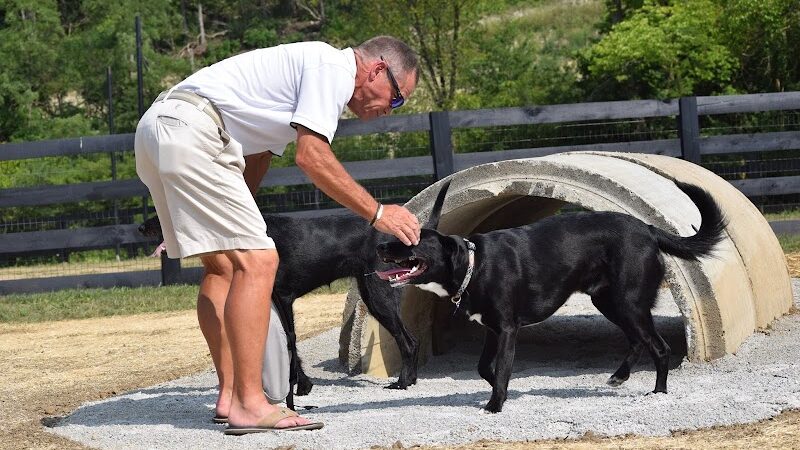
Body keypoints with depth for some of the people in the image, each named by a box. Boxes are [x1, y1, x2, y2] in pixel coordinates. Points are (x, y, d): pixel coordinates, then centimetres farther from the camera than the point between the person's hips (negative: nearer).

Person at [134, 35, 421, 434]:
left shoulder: (308, 66, 27)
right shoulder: (335, 68, -4)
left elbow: (255, 161, 27)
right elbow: (311, 156, -14)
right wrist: (377, 213, -9)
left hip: (157, 131, 11)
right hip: (189, 130, -11)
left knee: (223, 264, 15)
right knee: (256, 261, -13)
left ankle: (230, 395, 16)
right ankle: (248, 405, -14)